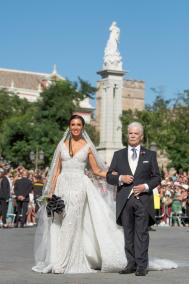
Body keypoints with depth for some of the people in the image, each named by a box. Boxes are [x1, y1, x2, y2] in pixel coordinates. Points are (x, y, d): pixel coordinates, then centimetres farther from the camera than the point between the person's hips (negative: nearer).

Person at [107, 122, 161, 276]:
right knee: (128, 233, 4)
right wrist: (120, 178, -9)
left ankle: (141, 266, -5)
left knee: (142, 233, -6)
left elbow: (157, 177, 9)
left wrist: (146, 186, -9)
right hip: (125, 200, 2)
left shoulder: (150, 155, 11)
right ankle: (131, 263, 10)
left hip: (143, 198, -2)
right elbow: (109, 177, 11)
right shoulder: (118, 155, 14)